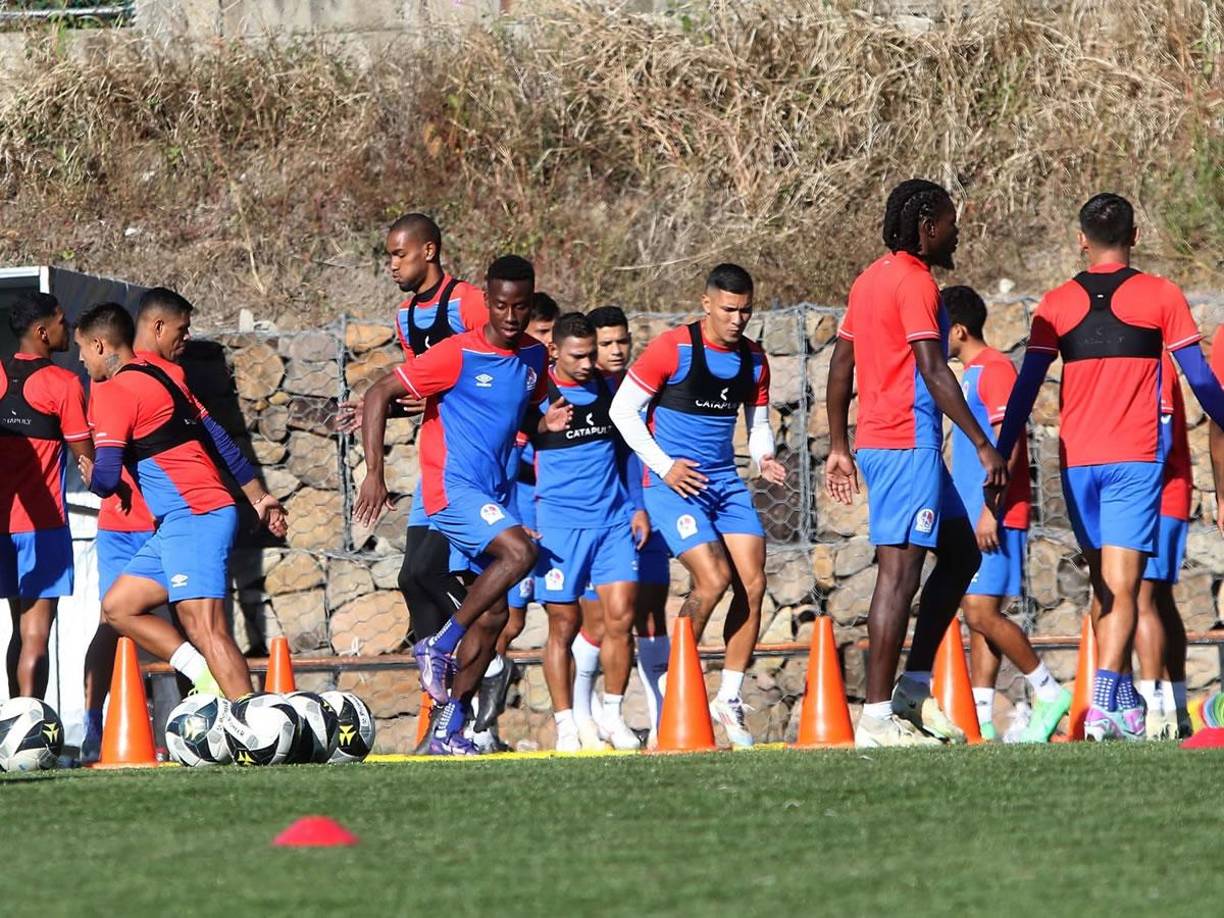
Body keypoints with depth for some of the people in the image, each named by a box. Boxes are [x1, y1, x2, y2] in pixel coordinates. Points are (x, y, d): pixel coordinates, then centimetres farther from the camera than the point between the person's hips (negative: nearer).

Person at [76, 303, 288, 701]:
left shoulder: (113, 393, -9)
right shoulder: (161, 373, 17)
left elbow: (107, 477, -15)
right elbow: (219, 439, 21)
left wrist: (90, 477, 9)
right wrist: (259, 499, 26)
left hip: (192, 518, -10)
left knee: (206, 629, -17)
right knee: (118, 607, 13)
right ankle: (206, 677, 2)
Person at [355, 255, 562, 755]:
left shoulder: (534, 357, 8)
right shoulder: (458, 354, -12)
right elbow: (379, 395, -12)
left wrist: (547, 425, 8)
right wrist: (374, 474, -17)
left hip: (494, 496, 7)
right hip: (452, 489, -7)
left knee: (494, 613, 3)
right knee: (520, 550, -29)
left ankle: (448, 729, 11)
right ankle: (441, 645, -16)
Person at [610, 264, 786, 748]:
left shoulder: (753, 359, 7)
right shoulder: (672, 349, -11)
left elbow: (758, 422, 19)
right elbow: (623, 409, -7)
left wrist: (764, 458, -3)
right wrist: (664, 466, -13)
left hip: (726, 481, 6)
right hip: (673, 483, -6)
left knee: (753, 583, -6)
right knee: (714, 579, -19)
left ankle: (730, 699, 5)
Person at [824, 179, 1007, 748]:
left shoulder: (871, 279, 17)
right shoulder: (914, 282, -12)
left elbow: (840, 366, 20)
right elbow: (933, 371, -19)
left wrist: (839, 449, 23)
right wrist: (983, 446, -19)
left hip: (876, 444, 10)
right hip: (907, 445, -10)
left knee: (961, 553, 18)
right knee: (899, 573, -9)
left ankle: (914, 687, 15)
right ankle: (877, 718, -10)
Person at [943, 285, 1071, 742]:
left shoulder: (994, 369, -11)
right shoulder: (971, 374, 19)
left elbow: (1007, 445, -18)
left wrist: (990, 509, -22)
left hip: (997, 517, -10)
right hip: (974, 517, 10)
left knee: (981, 613, -13)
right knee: (979, 616, 6)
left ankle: (1048, 692, -4)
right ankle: (981, 720, 5)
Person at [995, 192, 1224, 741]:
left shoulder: (1057, 304, 6)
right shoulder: (1159, 296, 1)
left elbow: (1026, 386, 3)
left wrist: (1000, 459, 6)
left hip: (1077, 459, 3)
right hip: (1135, 458, -3)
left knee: (1102, 586, 15)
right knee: (1122, 587, -8)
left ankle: (1126, 703, 19)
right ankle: (1103, 706, -22)